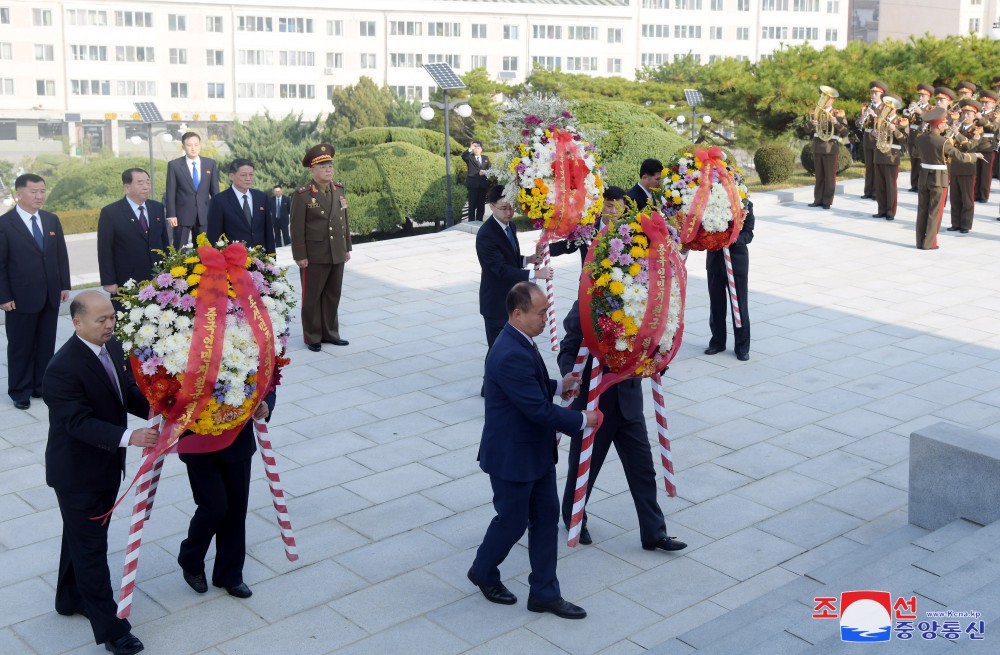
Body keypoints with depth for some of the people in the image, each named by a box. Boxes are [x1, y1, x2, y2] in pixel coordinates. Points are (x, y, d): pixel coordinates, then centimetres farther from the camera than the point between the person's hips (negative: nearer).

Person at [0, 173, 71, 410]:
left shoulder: (52, 220, 8)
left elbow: (62, 255, 12)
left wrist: (64, 285, 6)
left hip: (51, 295, 5)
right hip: (21, 298, -5)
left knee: (46, 344, 10)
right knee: (20, 346, 6)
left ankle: (42, 386, 22)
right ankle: (20, 392, 17)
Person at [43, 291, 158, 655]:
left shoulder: (112, 348, -2)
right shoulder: (63, 369, -27)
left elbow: (127, 389, 8)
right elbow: (79, 422, -32)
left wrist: (150, 408, -12)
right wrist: (129, 437, -42)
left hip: (107, 464, 8)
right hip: (77, 473, -8)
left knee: (82, 536, 25)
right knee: (91, 547, 1)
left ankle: (71, 599, 44)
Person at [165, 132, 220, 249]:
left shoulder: (210, 164, 6)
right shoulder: (174, 165, -1)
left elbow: (215, 190, 9)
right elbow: (170, 192, -2)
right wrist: (171, 215, -8)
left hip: (204, 214, 2)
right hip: (182, 214, -2)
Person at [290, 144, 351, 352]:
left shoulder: (339, 190, 7)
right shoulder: (303, 195, -10)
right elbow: (297, 228, -10)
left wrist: (347, 248, 12)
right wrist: (300, 256, -12)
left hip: (337, 255, 5)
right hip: (314, 257, -5)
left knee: (333, 296, 12)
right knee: (312, 297, 6)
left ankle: (330, 333, 25)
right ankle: (312, 337, 17)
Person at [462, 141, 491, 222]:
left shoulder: (486, 158, 16)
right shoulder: (470, 157, 4)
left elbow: (490, 169, 13)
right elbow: (463, 156, -18)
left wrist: (485, 172, -8)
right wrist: (470, 149, -33)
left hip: (483, 184, 4)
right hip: (473, 184, -4)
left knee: (481, 205, 7)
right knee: (472, 205, -4)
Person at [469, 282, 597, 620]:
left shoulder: (520, 342, 3)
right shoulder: (510, 355, -30)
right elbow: (539, 409, -28)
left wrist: (558, 385, 7)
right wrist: (581, 420, -17)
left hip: (536, 452, 10)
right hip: (512, 456, -9)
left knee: (547, 516, 13)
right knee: (512, 521, 10)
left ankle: (544, 593, 24)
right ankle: (483, 572, 37)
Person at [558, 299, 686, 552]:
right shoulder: (584, 308, -12)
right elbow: (568, 350, -8)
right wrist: (570, 375, -27)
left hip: (628, 401, 3)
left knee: (643, 467, 6)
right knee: (584, 465, 14)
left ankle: (654, 533, 17)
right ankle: (573, 519, 38)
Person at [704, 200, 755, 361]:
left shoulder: (744, 204, -7)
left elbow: (748, 234, -8)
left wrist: (734, 239, -27)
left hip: (736, 259, -3)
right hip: (714, 258, 3)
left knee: (739, 304, 4)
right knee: (716, 303, 12)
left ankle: (742, 347, 14)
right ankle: (718, 341, 26)